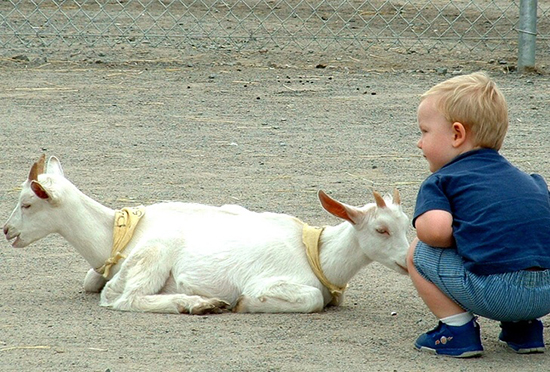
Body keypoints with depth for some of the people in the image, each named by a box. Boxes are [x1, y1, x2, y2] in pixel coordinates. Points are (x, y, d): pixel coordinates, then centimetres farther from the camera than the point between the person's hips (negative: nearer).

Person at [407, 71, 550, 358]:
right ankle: (525, 327, 23)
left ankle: (457, 328, 7)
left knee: (418, 253, 13)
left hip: (496, 291, -6)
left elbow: (434, 229, -12)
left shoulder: (440, 181, 8)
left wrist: (461, 238, 11)